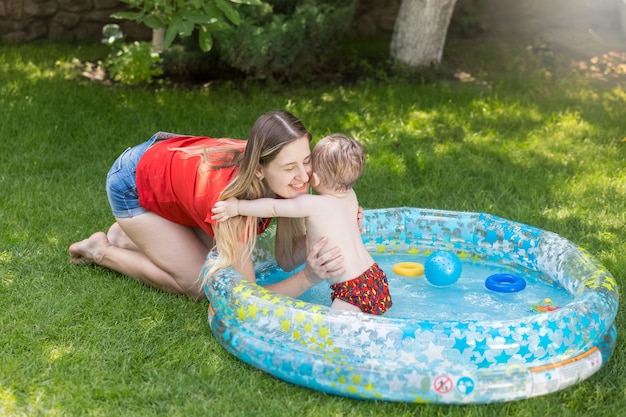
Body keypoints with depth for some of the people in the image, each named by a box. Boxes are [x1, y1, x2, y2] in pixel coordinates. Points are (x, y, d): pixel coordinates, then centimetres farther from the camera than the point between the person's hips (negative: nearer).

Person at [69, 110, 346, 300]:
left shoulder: (285, 179, -25)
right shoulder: (229, 197, -42)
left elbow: (287, 259, -17)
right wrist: (310, 278, -48)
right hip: (133, 185, -6)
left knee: (227, 255, 4)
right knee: (201, 285, -8)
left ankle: (126, 237, 19)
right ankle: (101, 251, 10)